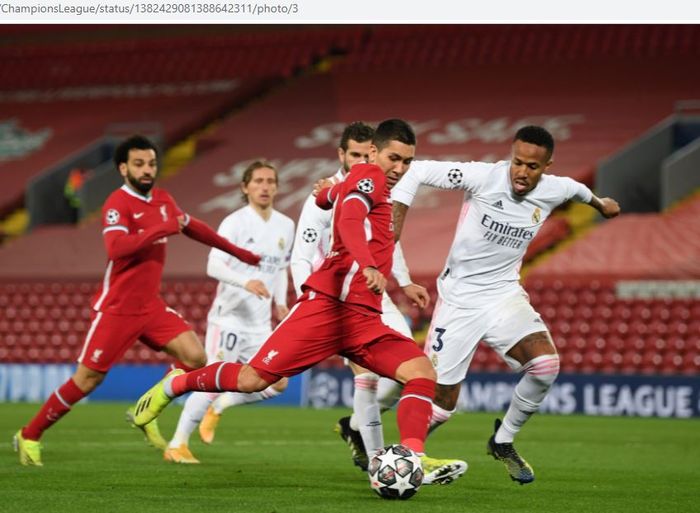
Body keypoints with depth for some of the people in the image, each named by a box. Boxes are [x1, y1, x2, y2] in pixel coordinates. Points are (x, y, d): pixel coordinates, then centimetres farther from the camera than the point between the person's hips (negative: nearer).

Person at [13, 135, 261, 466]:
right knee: (87, 380, -5)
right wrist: (162, 229, -33)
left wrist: (238, 252, 28)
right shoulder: (117, 203, -16)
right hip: (116, 309, -7)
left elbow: (192, 227, 24)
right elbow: (116, 248, -33)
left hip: (150, 307, 7)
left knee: (195, 357, -7)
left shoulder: (163, 200, 7)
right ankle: (29, 436, 11)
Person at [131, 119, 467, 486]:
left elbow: (325, 197, 42)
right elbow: (348, 221, -23)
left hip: (363, 318, 9)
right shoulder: (368, 175, -3)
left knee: (421, 370, -11)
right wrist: (368, 266, -37)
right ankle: (174, 385, 14)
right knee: (255, 379, -10)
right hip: (328, 304, -9)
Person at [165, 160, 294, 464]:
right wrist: (246, 282, -36)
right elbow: (213, 266, -20)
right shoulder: (235, 223, -9)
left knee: (276, 384, 1)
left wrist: (280, 302, 9)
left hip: (261, 323, 6)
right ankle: (177, 445, -2)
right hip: (228, 316, -6)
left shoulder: (286, 226, 11)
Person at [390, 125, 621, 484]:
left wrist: (599, 203, 42)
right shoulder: (484, 177, -18)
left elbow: (575, 188, 22)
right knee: (441, 405, -6)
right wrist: (394, 225, -21)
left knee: (546, 365, -22)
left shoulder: (553, 191, -4)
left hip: (504, 294, 4)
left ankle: (502, 442, 2)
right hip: (458, 300, -4)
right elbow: (416, 171, -16)